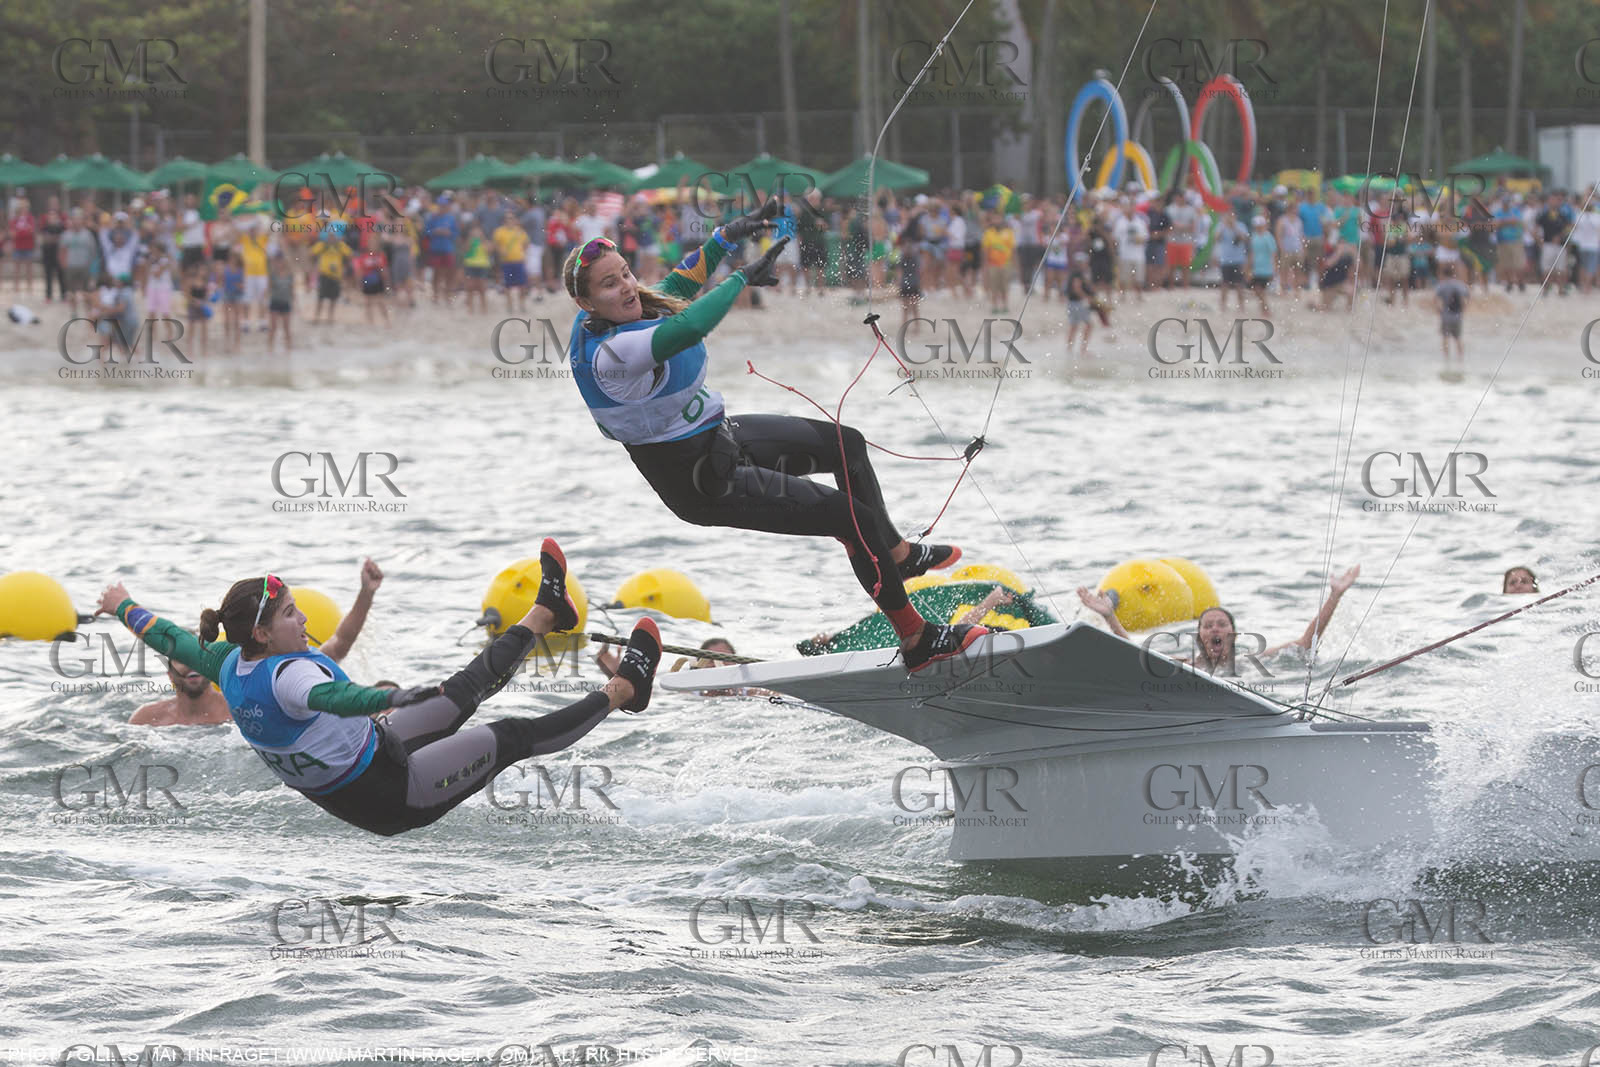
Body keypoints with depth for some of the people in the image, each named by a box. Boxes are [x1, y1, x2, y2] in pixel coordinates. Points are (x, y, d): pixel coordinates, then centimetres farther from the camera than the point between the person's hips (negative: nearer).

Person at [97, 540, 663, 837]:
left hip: (344, 790, 10)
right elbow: (332, 697, -55)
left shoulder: (232, 666, -5)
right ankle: (622, 690, 14)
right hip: (393, 797, -10)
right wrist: (397, 698, -71)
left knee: (465, 689, 19)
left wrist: (122, 607, 30)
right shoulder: (286, 676, -33)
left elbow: (172, 640, 12)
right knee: (511, 735, 0)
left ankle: (546, 613, 36)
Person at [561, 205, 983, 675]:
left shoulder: (625, 312, -7)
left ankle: (895, 553, 42)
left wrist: (726, 237, 5)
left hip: (721, 435, 10)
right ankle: (916, 640, 5)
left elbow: (679, 286, 13)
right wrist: (742, 278, -37)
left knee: (846, 444, 21)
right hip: (705, 484, -10)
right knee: (853, 517, -9)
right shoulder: (610, 353, -34)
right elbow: (686, 329, -48)